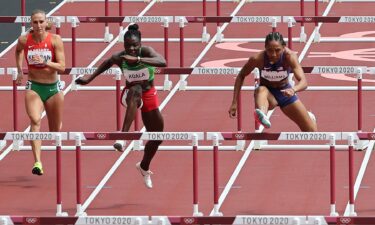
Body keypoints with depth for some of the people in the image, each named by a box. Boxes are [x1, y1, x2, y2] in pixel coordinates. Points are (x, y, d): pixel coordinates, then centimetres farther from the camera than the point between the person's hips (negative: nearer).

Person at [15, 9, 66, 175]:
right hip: (33, 87, 0)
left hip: (53, 88, 1)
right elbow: (18, 51, 21)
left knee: (55, 130, 14)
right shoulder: (24, 40, -6)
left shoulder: (55, 40, -11)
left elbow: (62, 67, -14)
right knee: (35, 121, -26)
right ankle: (37, 163, -35)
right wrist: (20, 71, 14)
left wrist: (45, 62, -28)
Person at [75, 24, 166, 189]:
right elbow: (107, 63, 5)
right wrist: (89, 79, 5)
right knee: (136, 89, -41)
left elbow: (163, 62, -44)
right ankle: (123, 136, -52)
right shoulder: (120, 58, -19)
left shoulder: (146, 52, -24)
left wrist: (138, 59, -54)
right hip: (130, 95, -2)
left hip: (149, 96, 2)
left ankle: (144, 167, 43)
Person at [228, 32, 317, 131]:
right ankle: (262, 115, -70)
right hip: (268, 94, -1)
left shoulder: (289, 56, -29)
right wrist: (234, 103, -14)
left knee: (312, 131, 7)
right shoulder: (257, 59, -27)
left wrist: (293, 89, -62)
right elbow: (241, 76, -9)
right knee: (261, 90, -39)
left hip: (285, 92, 1)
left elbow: (303, 82, -39)